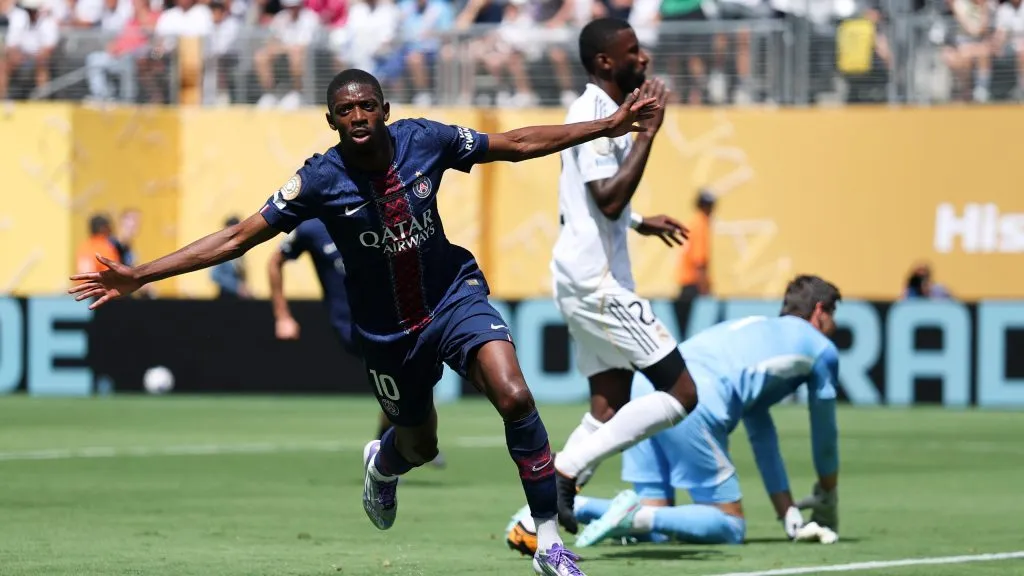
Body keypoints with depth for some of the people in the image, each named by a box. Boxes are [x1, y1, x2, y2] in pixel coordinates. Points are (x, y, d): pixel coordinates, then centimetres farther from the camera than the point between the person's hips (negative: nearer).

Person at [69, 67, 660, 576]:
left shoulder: (423, 140, -14)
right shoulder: (320, 181, -19)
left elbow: (517, 144, -1)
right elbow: (238, 238, -17)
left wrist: (610, 126, -1)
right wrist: (139, 276, -23)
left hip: (454, 295, 0)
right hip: (388, 329, 0)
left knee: (515, 397, -23)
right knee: (421, 444, 16)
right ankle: (383, 462, 58)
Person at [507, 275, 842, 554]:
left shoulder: (757, 328, 38)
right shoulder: (822, 349, 18)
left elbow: (761, 435, 39)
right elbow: (825, 437, 27)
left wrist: (788, 514, 38)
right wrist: (828, 504, 43)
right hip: (695, 402, -7)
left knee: (654, 526, 14)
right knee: (730, 527, 1)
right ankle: (636, 515, -22)